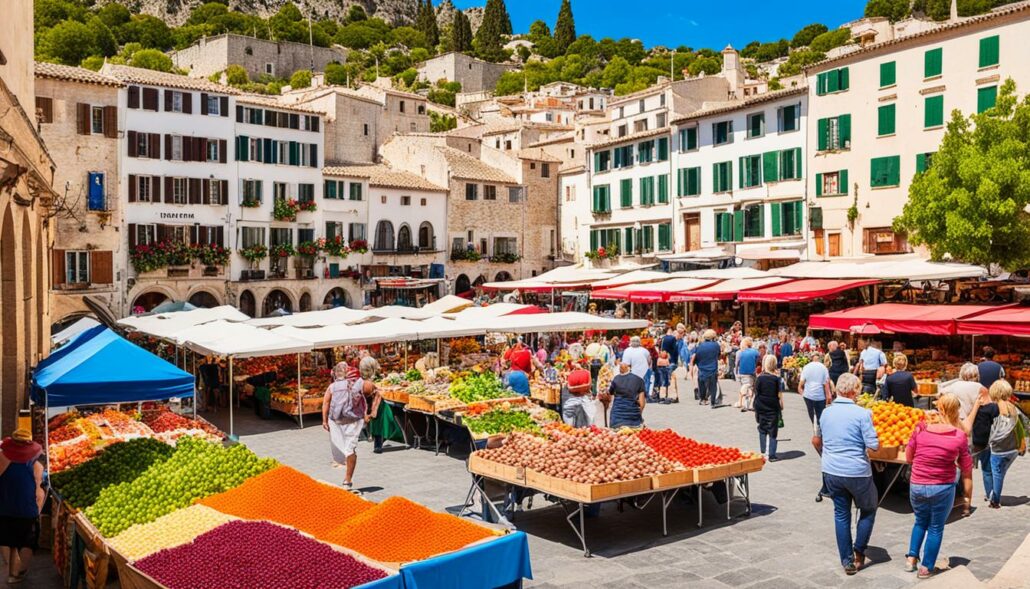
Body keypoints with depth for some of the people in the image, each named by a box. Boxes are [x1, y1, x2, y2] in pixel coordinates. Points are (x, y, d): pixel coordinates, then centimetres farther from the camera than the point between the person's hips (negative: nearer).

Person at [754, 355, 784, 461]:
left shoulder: (760, 378, -6)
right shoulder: (777, 378, -9)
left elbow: (756, 393, -3)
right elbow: (779, 395, -8)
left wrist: (756, 408, 5)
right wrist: (781, 408, 4)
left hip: (761, 408, 2)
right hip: (773, 408, -1)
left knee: (762, 430, 14)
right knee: (773, 431, 4)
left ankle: (763, 452, 17)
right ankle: (772, 455, 4)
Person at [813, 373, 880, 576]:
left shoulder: (826, 412, 3)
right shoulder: (862, 414, -15)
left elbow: (817, 441, 14)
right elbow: (874, 445, -15)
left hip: (831, 472, 5)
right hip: (857, 473, -5)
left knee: (841, 514, 14)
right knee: (868, 509, 19)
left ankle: (847, 562, 18)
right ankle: (859, 552, 16)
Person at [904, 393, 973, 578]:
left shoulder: (920, 429, -7)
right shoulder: (960, 436, -10)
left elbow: (908, 458, 4)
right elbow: (967, 471, -3)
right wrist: (967, 497, 6)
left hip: (917, 486, 2)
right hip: (943, 489, -2)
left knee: (920, 521, 26)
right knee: (936, 528, 15)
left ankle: (912, 558, 26)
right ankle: (926, 568, 22)